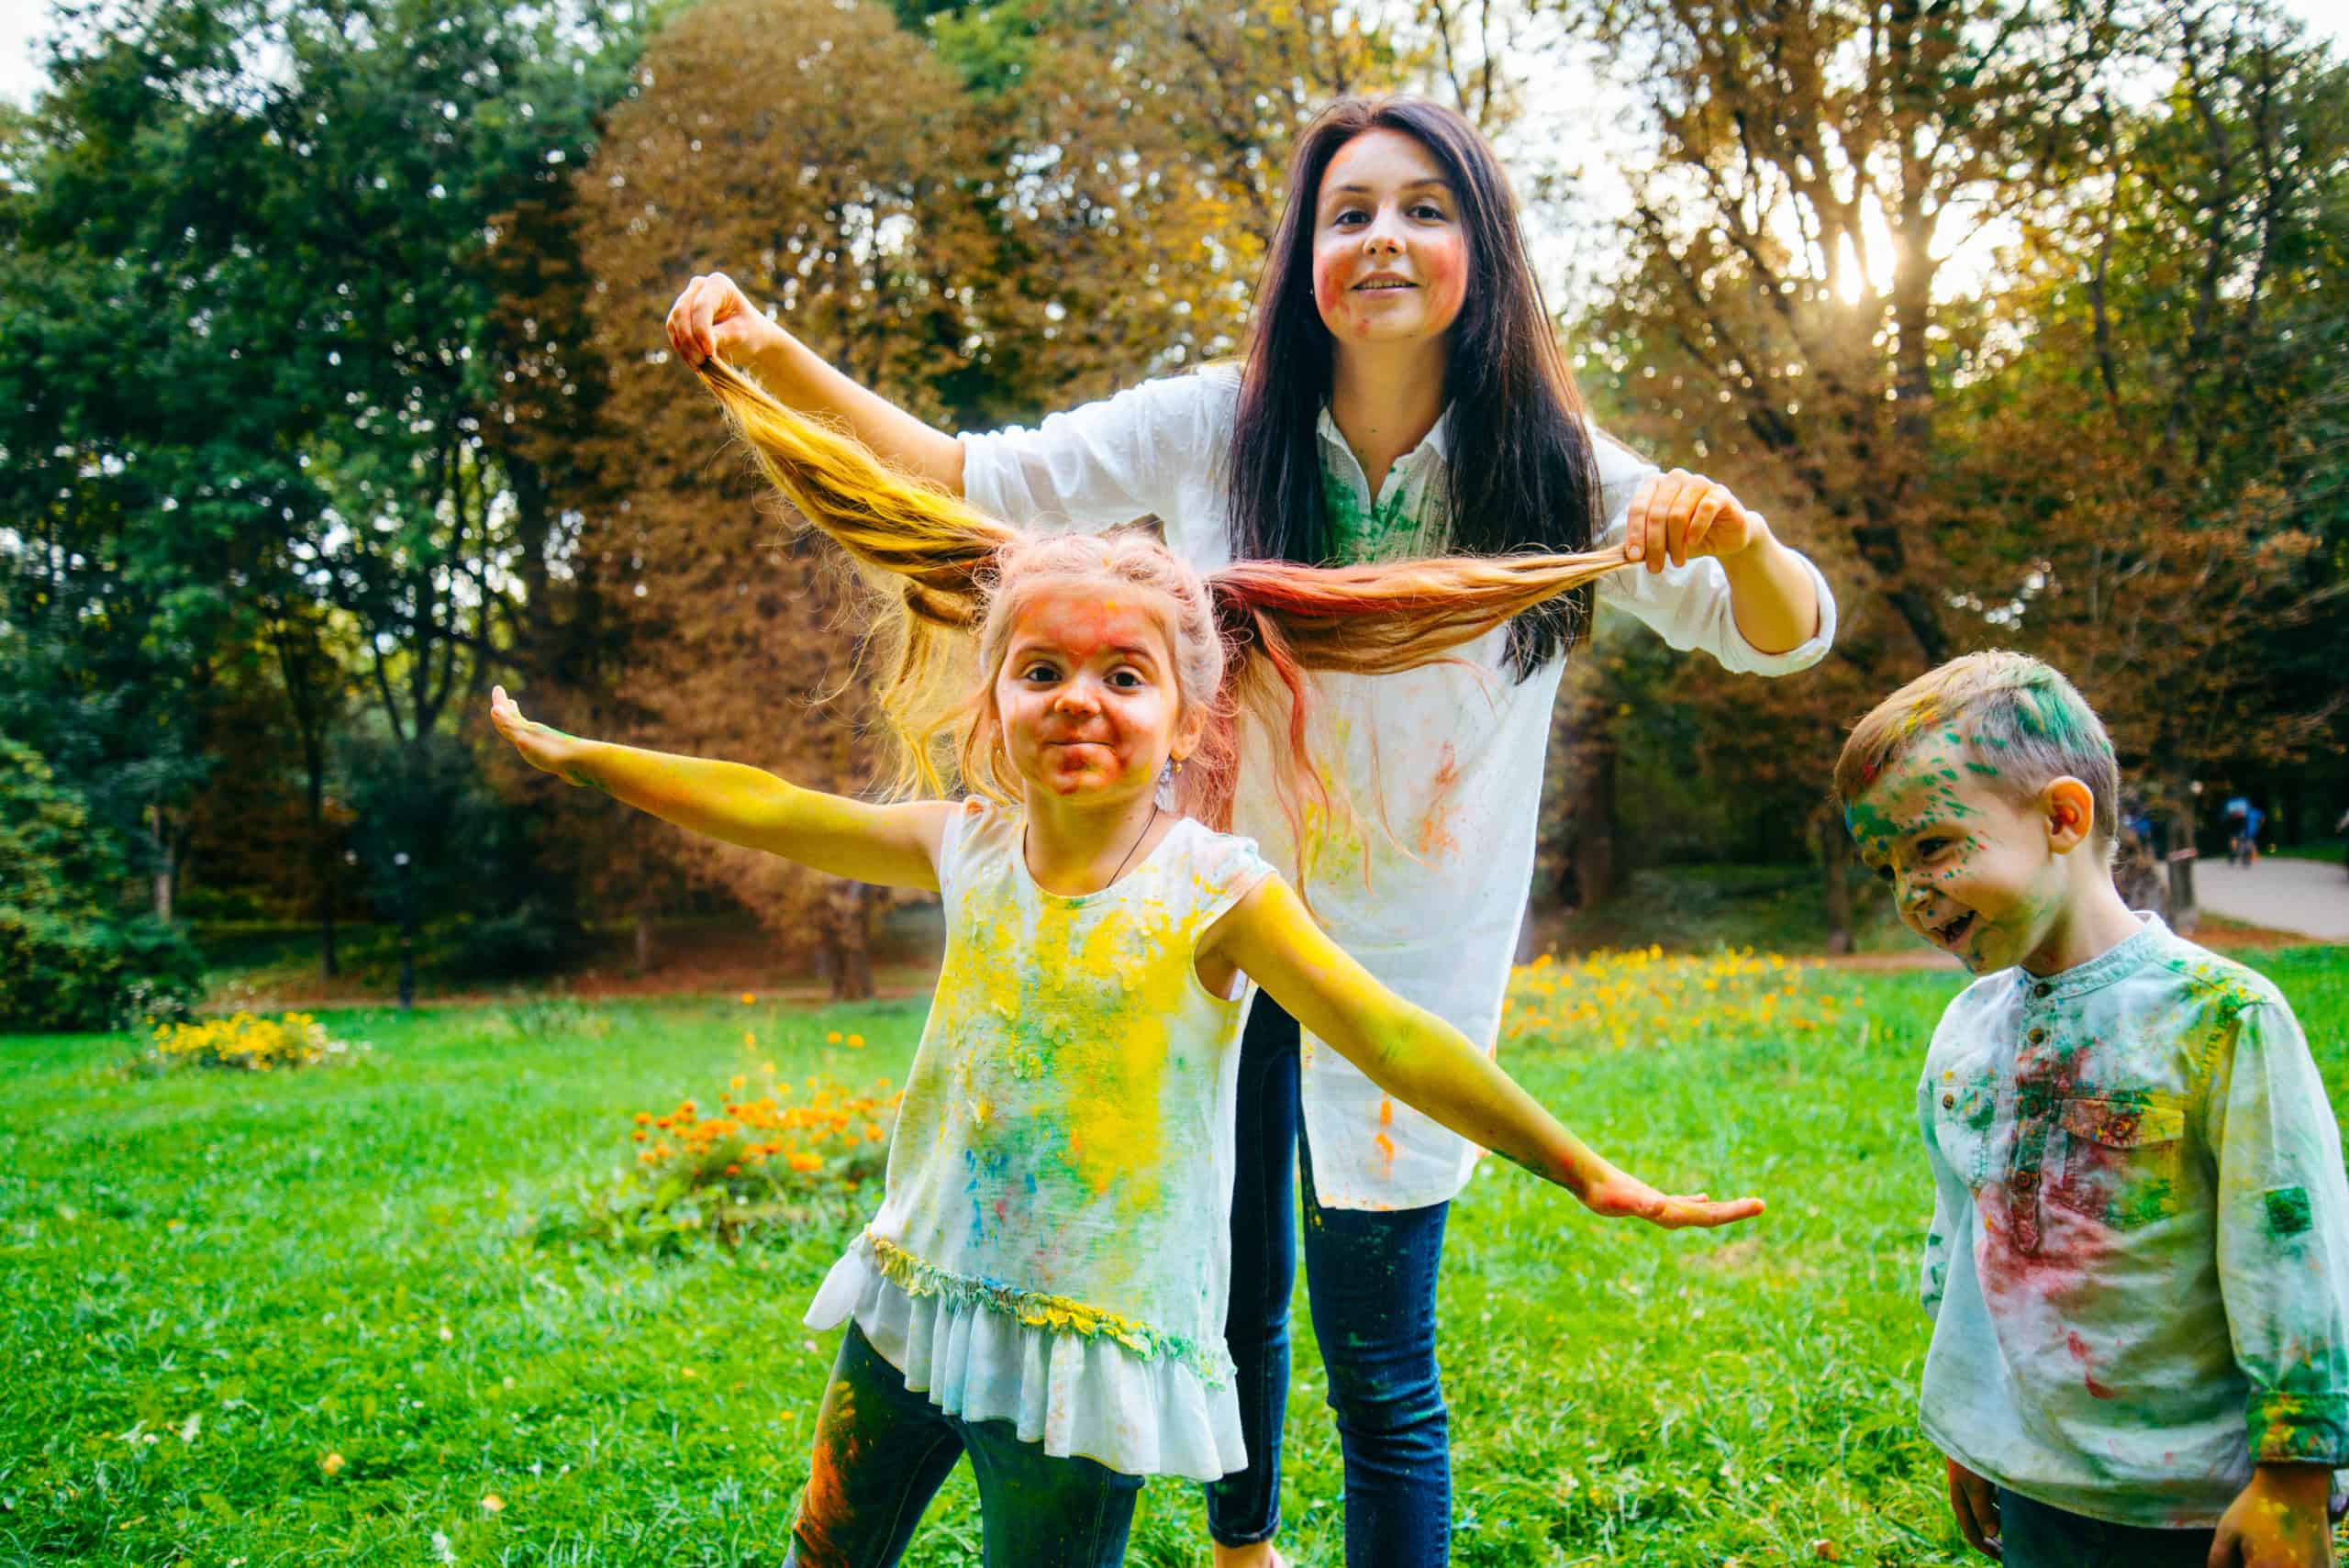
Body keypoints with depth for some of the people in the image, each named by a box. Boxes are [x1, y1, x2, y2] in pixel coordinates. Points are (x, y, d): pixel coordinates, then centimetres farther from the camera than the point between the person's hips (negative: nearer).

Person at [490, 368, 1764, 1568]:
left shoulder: (1212, 893, -16)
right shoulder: (965, 848, -3)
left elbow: (1393, 1042, -19)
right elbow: (763, 810, 6)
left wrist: (1589, 1175, -21)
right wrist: (573, 755, 12)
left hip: (1092, 1336, -5)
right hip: (919, 1295, 5)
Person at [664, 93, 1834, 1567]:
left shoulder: (1551, 474, -10)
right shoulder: (1215, 427, -9)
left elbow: (1791, 635, -10)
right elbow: (976, 480, -4)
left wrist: (1733, 533, -33)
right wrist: (775, 355, -16)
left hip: (1408, 962, -1)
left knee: (1381, 1362, 1)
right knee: (1237, 1294, 21)